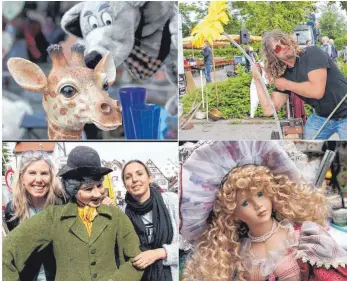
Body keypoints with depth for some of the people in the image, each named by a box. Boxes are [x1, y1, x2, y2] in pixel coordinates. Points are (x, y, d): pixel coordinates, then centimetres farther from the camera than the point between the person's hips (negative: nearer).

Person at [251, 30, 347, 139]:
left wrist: (286, 84, -16)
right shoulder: (284, 75, -2)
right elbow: (269, 110, -9)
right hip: (321, 117, 6)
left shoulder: (312, 53, -17)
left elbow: (317, 91, -30)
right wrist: (258, 79, -11)